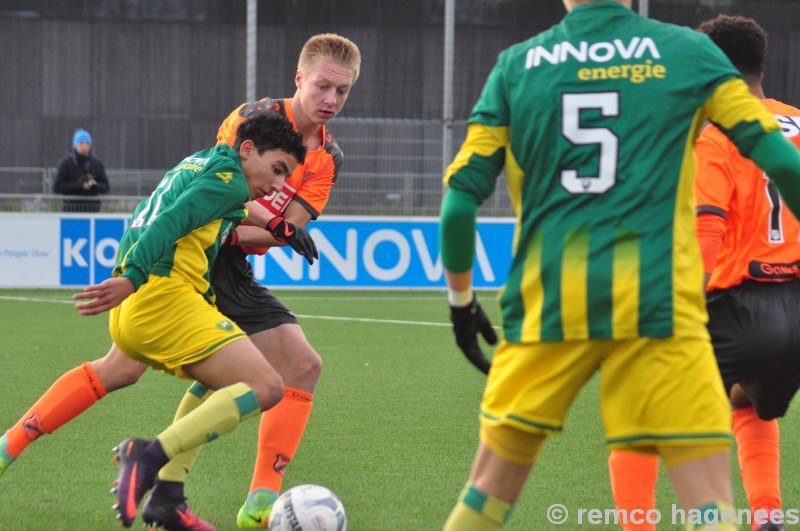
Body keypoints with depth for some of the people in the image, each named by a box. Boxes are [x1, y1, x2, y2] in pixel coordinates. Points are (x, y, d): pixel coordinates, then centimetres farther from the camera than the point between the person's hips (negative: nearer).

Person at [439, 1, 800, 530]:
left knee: (493, 485, 17)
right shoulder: (687, 51, 5)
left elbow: (461, 193, 5)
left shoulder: (515, 65, 8)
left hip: (545, 305, 3)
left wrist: (461, 298, 18)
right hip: (659, 301, -2)